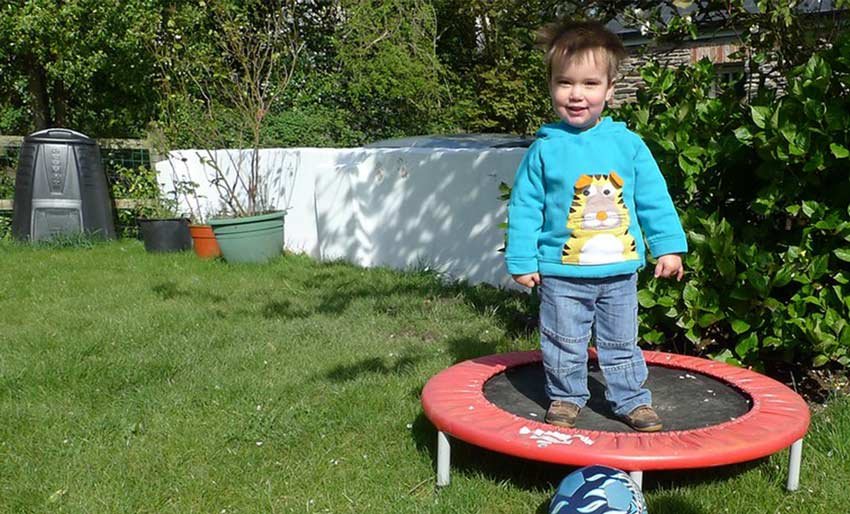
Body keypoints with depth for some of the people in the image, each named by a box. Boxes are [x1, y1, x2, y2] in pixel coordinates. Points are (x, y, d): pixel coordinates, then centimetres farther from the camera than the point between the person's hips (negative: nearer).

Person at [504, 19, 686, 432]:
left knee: (622, 344, 17)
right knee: (564, 345, 13)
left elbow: (654, 198, 2)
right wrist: (521, 261, -7)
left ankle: (632, 400, 33)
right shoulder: (545, 149, -9)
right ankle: (565, 397, 32)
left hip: (620, 272, 2)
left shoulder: (628, 143, -4)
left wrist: (668, 246, 0)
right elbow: (525, 208, -5)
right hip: (562, 274, -1)